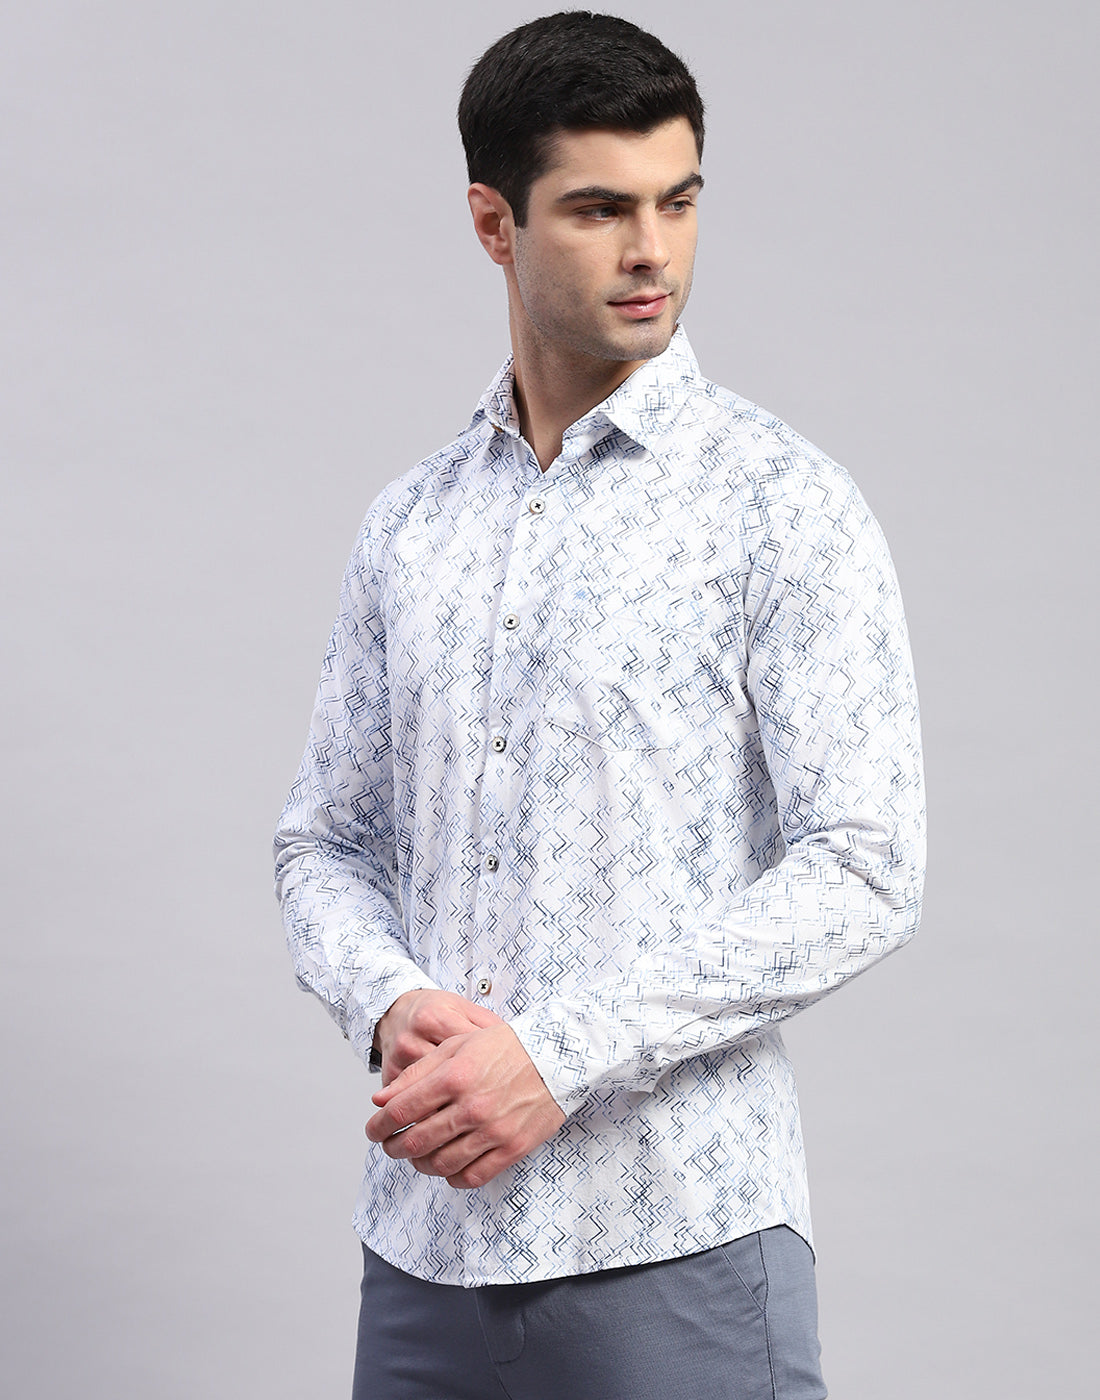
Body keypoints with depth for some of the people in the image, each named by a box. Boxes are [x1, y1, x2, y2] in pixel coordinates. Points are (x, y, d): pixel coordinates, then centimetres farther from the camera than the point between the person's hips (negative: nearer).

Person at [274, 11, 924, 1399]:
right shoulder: (409, 524, 10)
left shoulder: (784, 505, -5)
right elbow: (324, 840, 13)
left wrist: (559, 1055, -17)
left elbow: (862, 874, -12)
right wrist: (394, 1004, -9)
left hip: (675, 1234, -4)